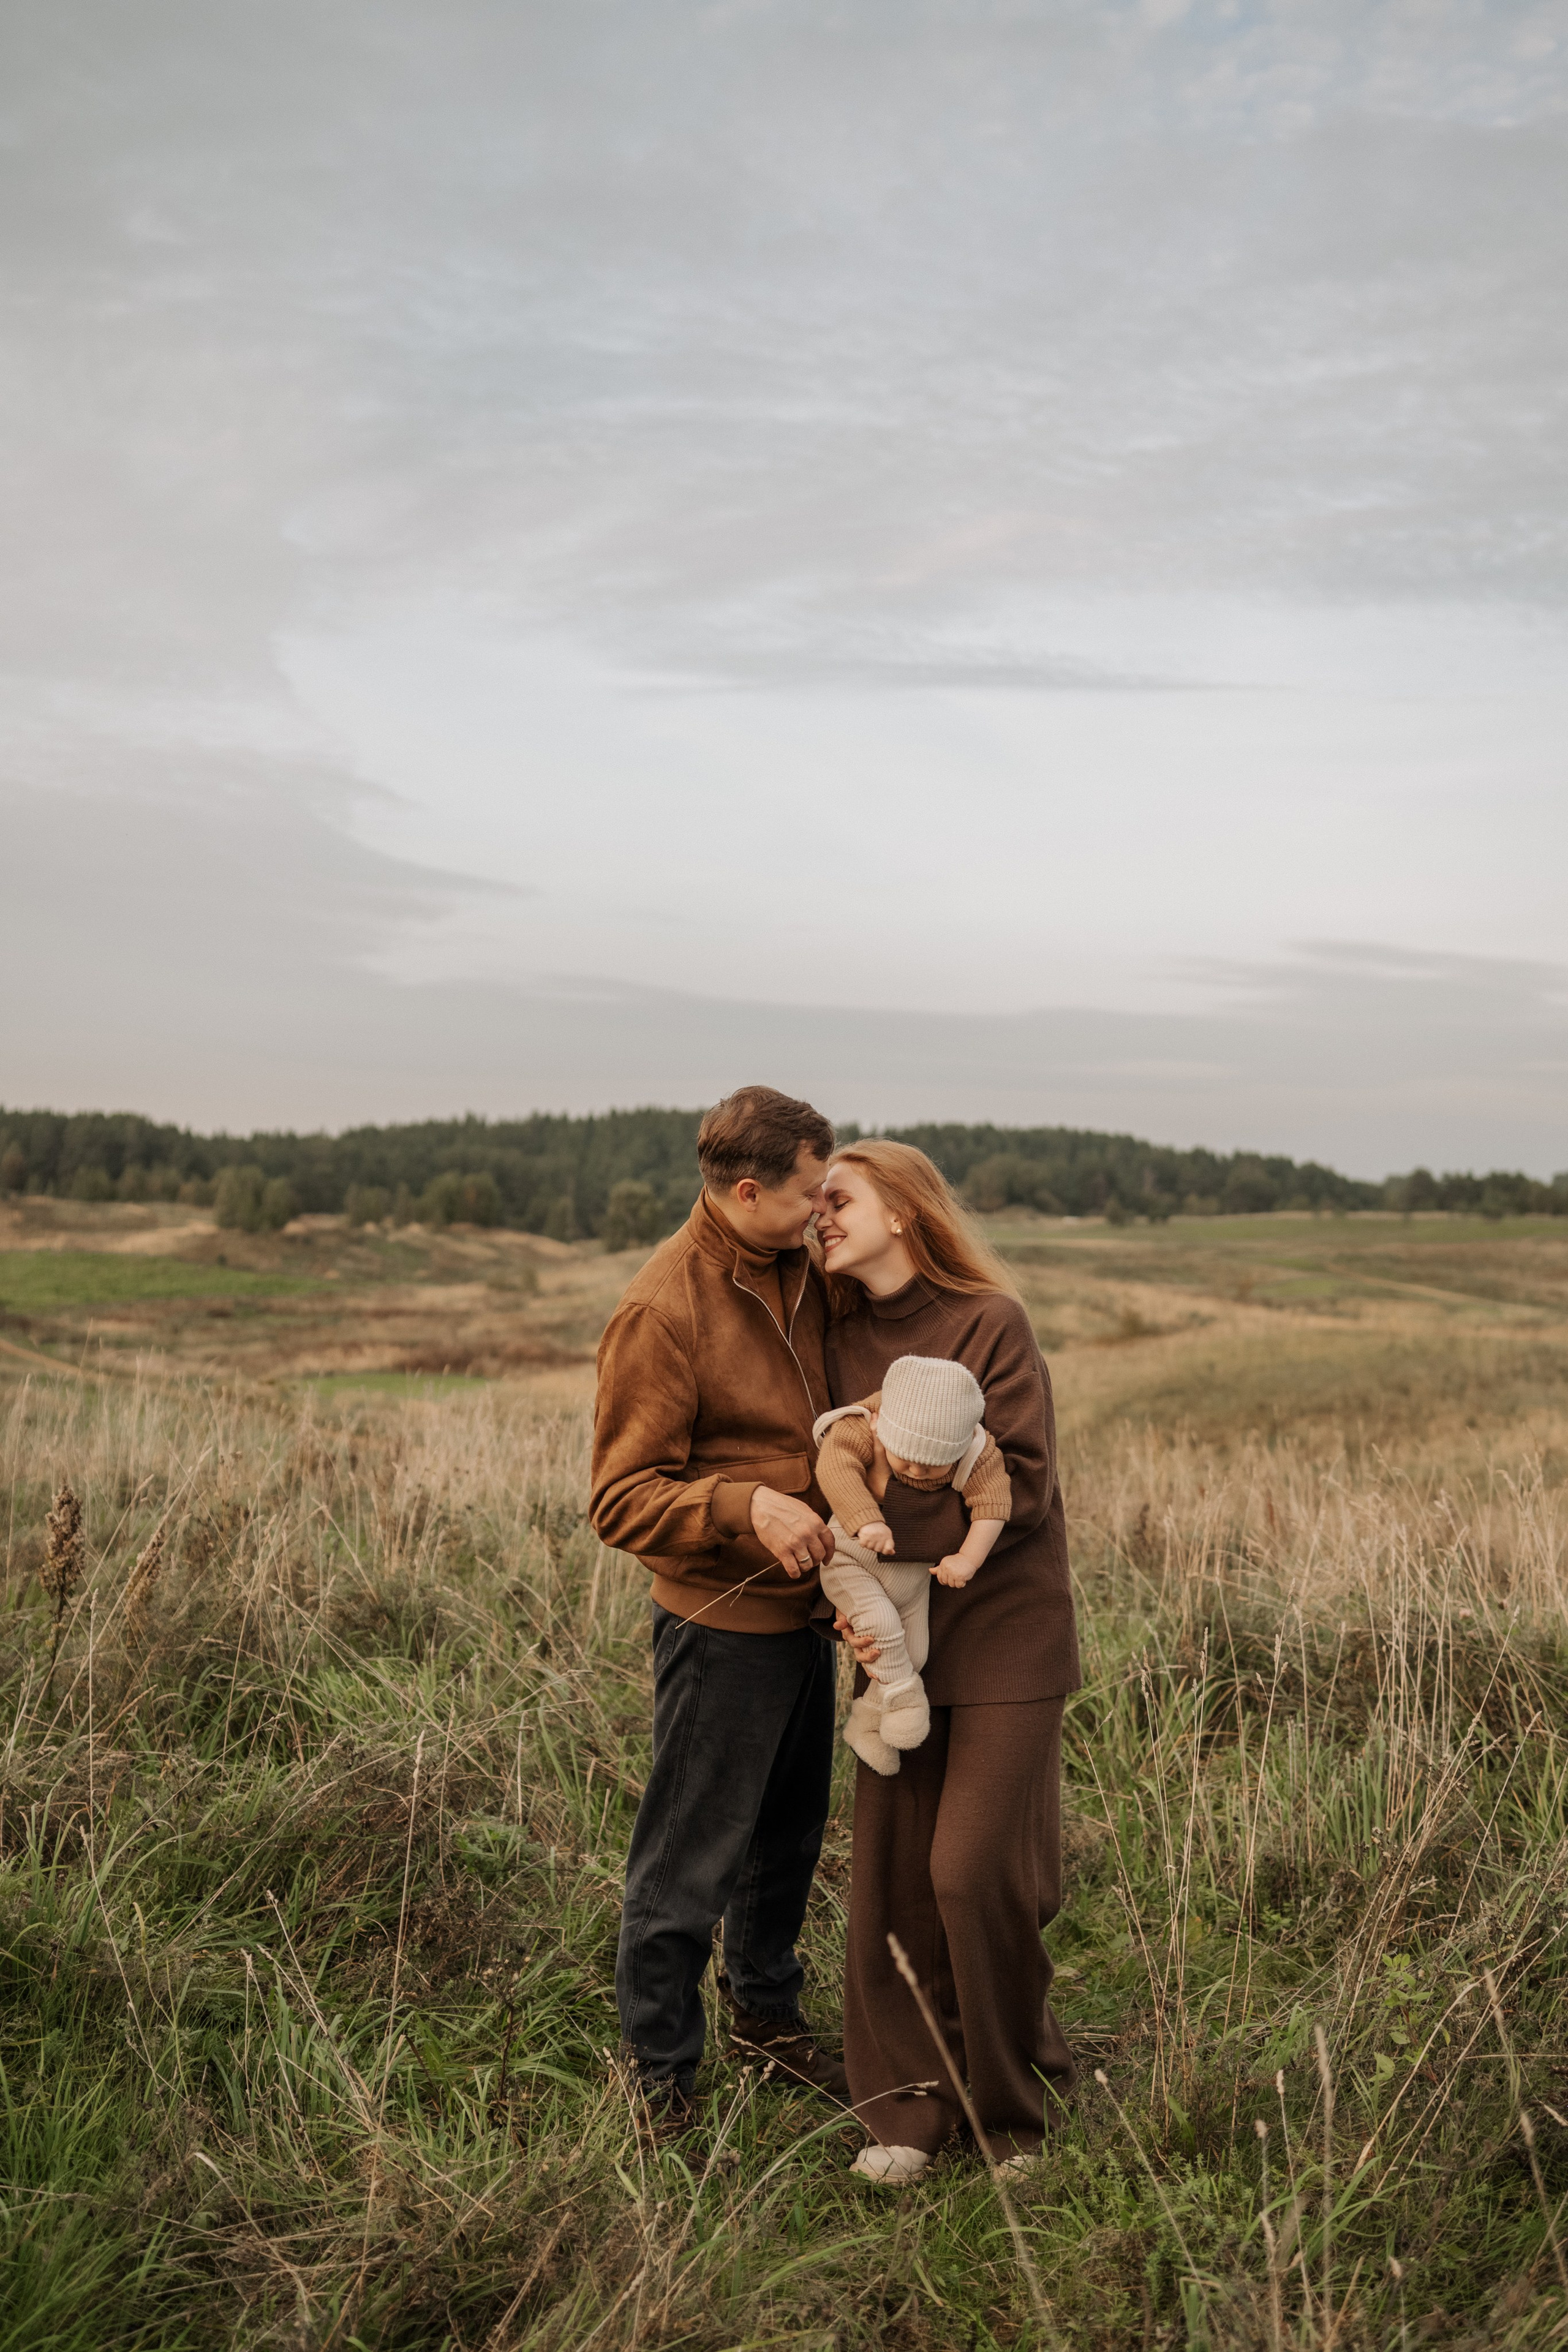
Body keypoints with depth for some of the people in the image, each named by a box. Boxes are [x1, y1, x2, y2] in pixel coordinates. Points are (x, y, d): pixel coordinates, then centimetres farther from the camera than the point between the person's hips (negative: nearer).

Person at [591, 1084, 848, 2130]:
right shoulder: (661, 1310, -21)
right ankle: (659, 2084, 21)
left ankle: (767, 2007, 44)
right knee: (688, 1865, 4)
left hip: (804, 1607, 8)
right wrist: (746, 1505, -33)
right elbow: (623, 1501, -20)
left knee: (789, 1836, 23)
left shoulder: (801, 1271, 4)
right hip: (722, 1622, -8)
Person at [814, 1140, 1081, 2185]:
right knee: (891, 1880, 5)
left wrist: (890, 1524, -21)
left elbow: (1020, 1490, -15)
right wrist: (843, 1601, -9)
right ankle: (907, 2109, 20)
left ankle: (1014, 2101, 18)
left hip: (1004, 1636, -5)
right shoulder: (841, 1337, 6)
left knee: (973, 1871, -5)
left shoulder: (991, 1324, -11)